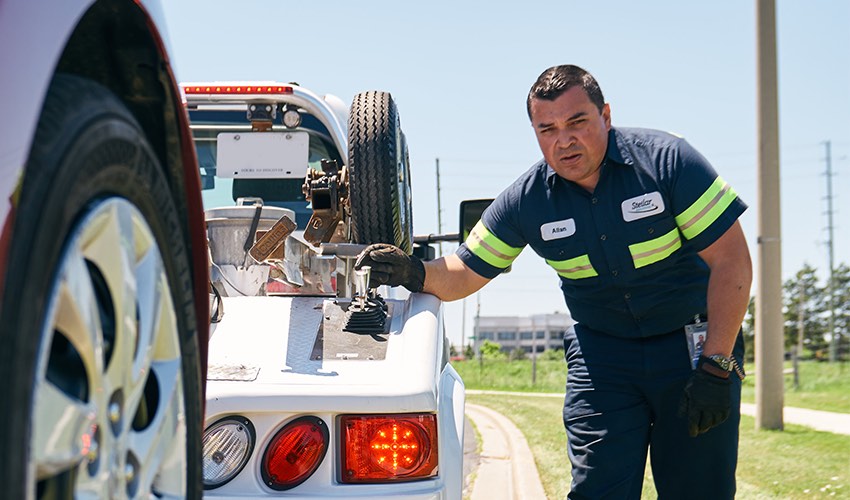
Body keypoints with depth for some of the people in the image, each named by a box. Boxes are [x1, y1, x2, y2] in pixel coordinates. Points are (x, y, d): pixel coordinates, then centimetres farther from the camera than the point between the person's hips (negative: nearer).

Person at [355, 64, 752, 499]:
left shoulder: (666, 160, -16)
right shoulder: (527, 200, -6)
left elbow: (732, 261, -15)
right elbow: (464, 274, 2)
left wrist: (715, 367, -19)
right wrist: (416, 273, -21)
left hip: (695, 345, -2)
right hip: (602, 352, 2)